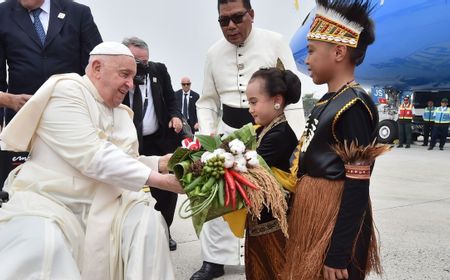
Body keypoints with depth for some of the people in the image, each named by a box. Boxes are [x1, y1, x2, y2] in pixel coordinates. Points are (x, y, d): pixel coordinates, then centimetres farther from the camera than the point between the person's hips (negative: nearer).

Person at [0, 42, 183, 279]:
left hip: (104, 206, 7)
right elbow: (92, 157, -23)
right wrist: (156, 178, -25)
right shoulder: (65, 91, -12)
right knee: (45, 247, -36)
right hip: (48, 202, -7)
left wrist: (159, 163, -11)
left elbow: (127, 161, 9)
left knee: (148, 220, -18)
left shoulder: (122, 113, 14)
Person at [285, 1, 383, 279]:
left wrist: (338, 255, -21)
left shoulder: (354, 106, -18)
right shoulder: (326, 101, 10)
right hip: (312, 213, 9)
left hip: (337, 222, -9)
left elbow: (357, 188, -21)